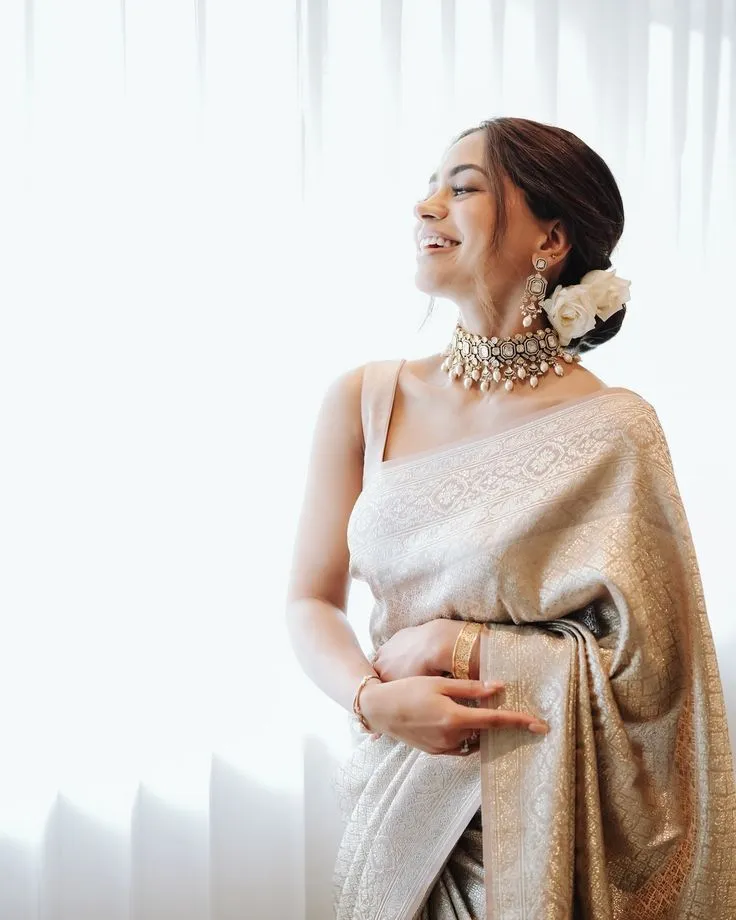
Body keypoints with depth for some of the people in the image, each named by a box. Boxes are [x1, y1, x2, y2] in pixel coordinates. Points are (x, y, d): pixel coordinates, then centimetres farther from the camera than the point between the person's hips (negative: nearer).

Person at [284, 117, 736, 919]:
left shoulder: (612, 430, -15)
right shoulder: (364, 400, -5)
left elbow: (648, 663, -12)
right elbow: (310, 603, -2)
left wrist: (452, 648, -16)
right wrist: (374, 698, -20)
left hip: (537, 817, -3)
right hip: (395, 802, 3)